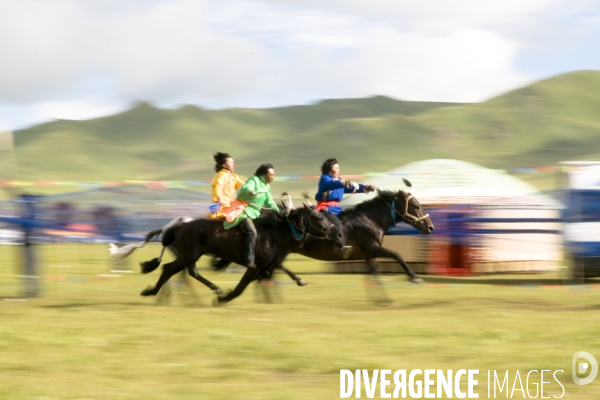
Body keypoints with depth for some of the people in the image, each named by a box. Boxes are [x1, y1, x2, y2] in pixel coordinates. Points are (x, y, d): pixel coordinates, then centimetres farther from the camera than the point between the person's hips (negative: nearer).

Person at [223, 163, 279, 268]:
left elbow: (270, 203, 24)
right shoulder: (254, 180, -9)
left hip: (254, 214, 10)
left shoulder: (267, 187, 16)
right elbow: (246, 188, -30)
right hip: (244, 211, -10)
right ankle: (249, 260, -35)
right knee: (251, 231, -29)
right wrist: (251, 192, -52)